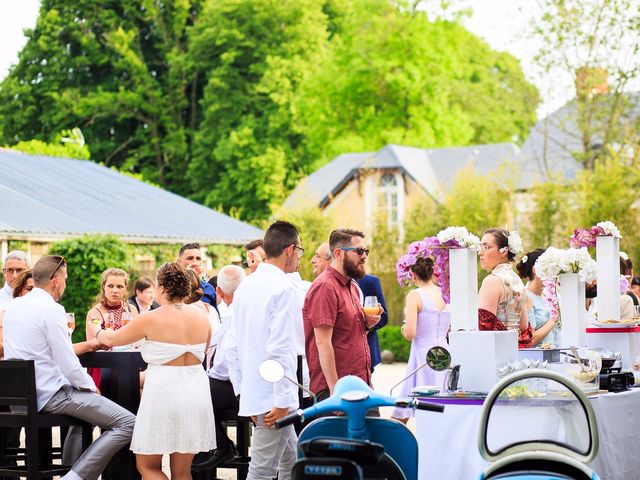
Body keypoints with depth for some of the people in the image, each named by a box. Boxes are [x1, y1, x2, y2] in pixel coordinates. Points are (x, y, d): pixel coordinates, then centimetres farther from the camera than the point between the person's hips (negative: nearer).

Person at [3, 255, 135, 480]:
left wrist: (85, 346, 25)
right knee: (127, 423, -12)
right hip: (50, 395, -10)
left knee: (85, 402, 36)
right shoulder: (51, 310, -16)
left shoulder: (14, 306, 11)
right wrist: (90, 386, -2)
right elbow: (68, 364, -19)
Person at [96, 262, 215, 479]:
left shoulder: (152, 319, -9)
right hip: (195, 394, 5)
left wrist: (99, 333, 27)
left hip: (163, 396, -5)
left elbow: (111, 339, 5)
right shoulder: (201, 316, 4)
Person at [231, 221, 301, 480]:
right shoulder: (283, 288, -13)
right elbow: (279, 349, -21)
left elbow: (233, 347, 14)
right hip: (274, 395, -9)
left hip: (252, 394, 9)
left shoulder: (246, 286, 13)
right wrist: (282, 401, -18)